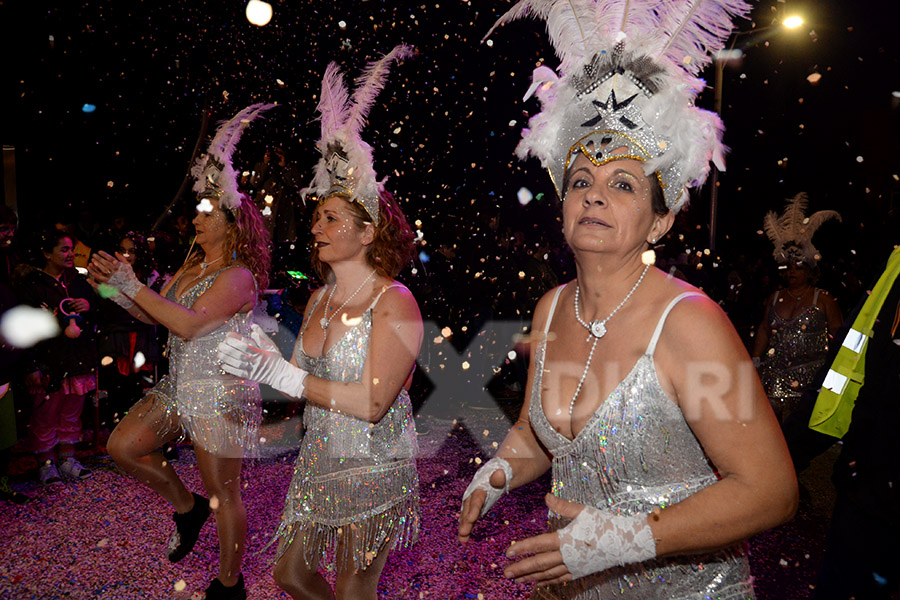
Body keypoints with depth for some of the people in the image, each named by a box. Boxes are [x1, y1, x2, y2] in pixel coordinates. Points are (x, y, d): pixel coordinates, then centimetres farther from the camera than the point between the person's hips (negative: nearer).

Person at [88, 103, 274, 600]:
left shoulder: (237, 276, -18)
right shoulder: (193, 266, 10)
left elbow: (188, 324, -27)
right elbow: (154, 315, 15)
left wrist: (132, 285, -23)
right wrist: (113, 287, 1)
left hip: (221, 397, -9)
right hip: (179, 387, 9)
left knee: (224, 494, 3)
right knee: (122, 446, 12)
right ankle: (187, 508, 31)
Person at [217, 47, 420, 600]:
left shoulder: (395, 304, -19)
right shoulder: (320, 299, 4)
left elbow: (372, 403, -25)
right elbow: (301, 377, 6)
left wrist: (282, 374, -24)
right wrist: (260, 357, -12)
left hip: (374, 469, -7)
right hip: (319, 461, 7)